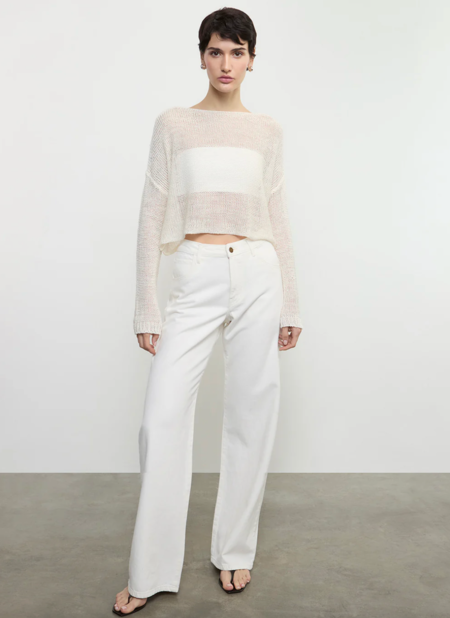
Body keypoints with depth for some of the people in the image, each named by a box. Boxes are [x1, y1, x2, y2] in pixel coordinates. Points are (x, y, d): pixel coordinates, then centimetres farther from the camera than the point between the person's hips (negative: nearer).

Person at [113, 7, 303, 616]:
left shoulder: (268, 130, 12)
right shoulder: (173, 124, 7)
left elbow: (278, 218, 12)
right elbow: (152, 216, 4)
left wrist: (290, 303, 9)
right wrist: (146, 308, -1)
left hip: (257, 275, 2)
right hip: (196, 278, -1)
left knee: (251, 417, 6)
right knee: (162, 419, -6)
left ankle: (235, 552, 25)